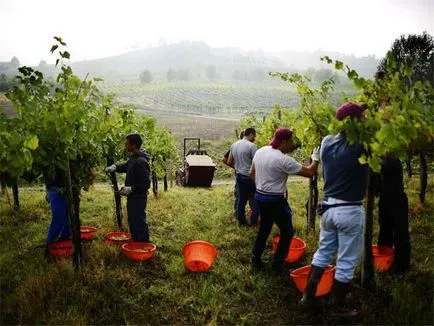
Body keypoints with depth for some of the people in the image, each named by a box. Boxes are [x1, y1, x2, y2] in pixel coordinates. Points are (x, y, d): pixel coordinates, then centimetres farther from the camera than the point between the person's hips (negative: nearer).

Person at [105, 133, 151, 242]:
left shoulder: (141, 162, -23)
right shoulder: (134, 158, 8)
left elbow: (146, 184, -25)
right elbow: (125, 167, 26)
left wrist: (131, 189, -25)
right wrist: (115, 167, 7)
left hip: (138, 198, -11)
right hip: (132, 197, 11)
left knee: (140, 224, -1)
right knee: (133, 223, 21)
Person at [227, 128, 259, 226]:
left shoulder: (234, 145, 7)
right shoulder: (251, 146, -15)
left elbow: (229, 162, 13)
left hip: (239, 176, 7)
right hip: (250, 177, -7)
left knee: (241, 199, 14)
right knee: (255, 199, 6)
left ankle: (241, 221, 21)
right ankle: (254, 221, 12)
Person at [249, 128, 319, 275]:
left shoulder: (260, 152, 1)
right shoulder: (284, 160, -21)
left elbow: (252, 173, 12)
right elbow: (310, 172, -16)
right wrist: (315, 159, 0)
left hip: (260, 196, 8)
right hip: (275, 200, -8)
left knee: (264, 228, 22)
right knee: (287, 232, 9)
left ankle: (256, 259, 29)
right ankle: (277, 265, 12)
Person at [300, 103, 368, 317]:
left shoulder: (327, 142, 0)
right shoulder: (360, 146, -19)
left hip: (328, 207, 6)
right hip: (350, 211, -6)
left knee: (323, 253, 21)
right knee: (346, 263, 10)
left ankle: (308, 296, 29)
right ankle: (339, 307, 25)